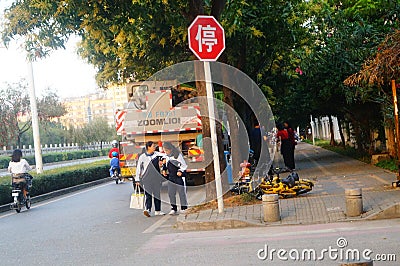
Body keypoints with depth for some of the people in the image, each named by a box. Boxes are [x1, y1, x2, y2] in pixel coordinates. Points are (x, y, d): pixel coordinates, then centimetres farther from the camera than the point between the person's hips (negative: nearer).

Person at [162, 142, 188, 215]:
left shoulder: (178, 155, -12)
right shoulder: (167, 156, 7)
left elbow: (184, 165, -8)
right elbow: (165, 163, 23)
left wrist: (180, 171, -21)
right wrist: (164, 169, 7)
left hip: (179, 177, -6)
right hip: (171, 176, 6)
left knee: (181, 192, 0)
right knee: (171, 193, 2)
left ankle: (184, 208, 9)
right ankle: (174, 209, 7)